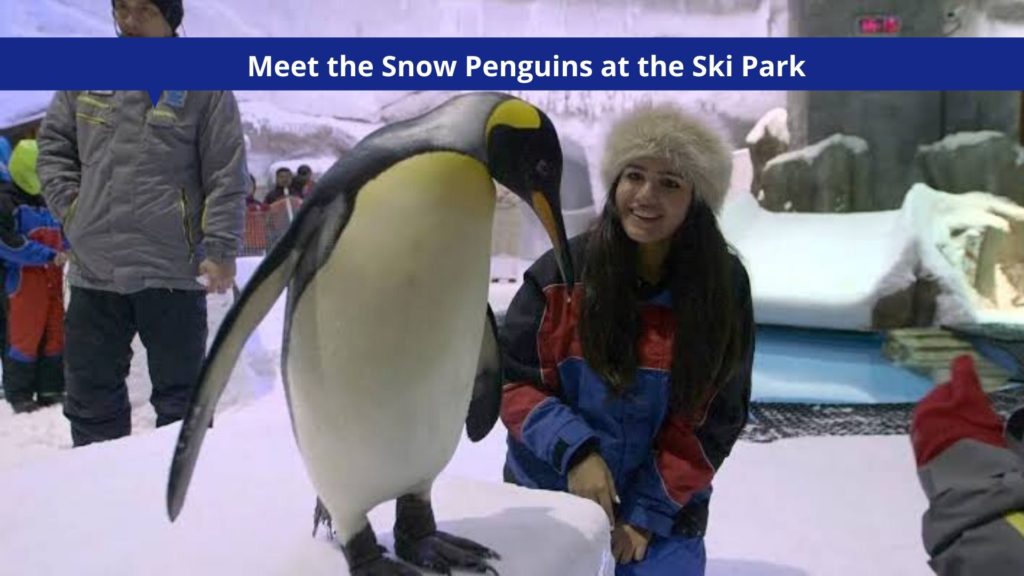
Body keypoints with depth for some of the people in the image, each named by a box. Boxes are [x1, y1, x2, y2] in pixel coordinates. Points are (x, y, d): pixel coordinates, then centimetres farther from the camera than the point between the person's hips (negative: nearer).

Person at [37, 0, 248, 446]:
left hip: (172, 270, -4)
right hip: (93, 269, 4)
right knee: (91, 393, 14)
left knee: (180, 396, 8)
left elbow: (227, 177, -4)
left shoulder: (203, 83, -2)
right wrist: (71, 208, 5)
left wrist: (220, 250, -9)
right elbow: (53, 146, 19)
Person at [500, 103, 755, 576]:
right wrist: (574, 450, -21)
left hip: (663, 510, 1)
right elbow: (510, 380, -7)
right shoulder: (563, 271, -12)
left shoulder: (723, 286, -9)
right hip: (549, 497, 0)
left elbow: (713, 419, -6)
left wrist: (650, 512, -11)